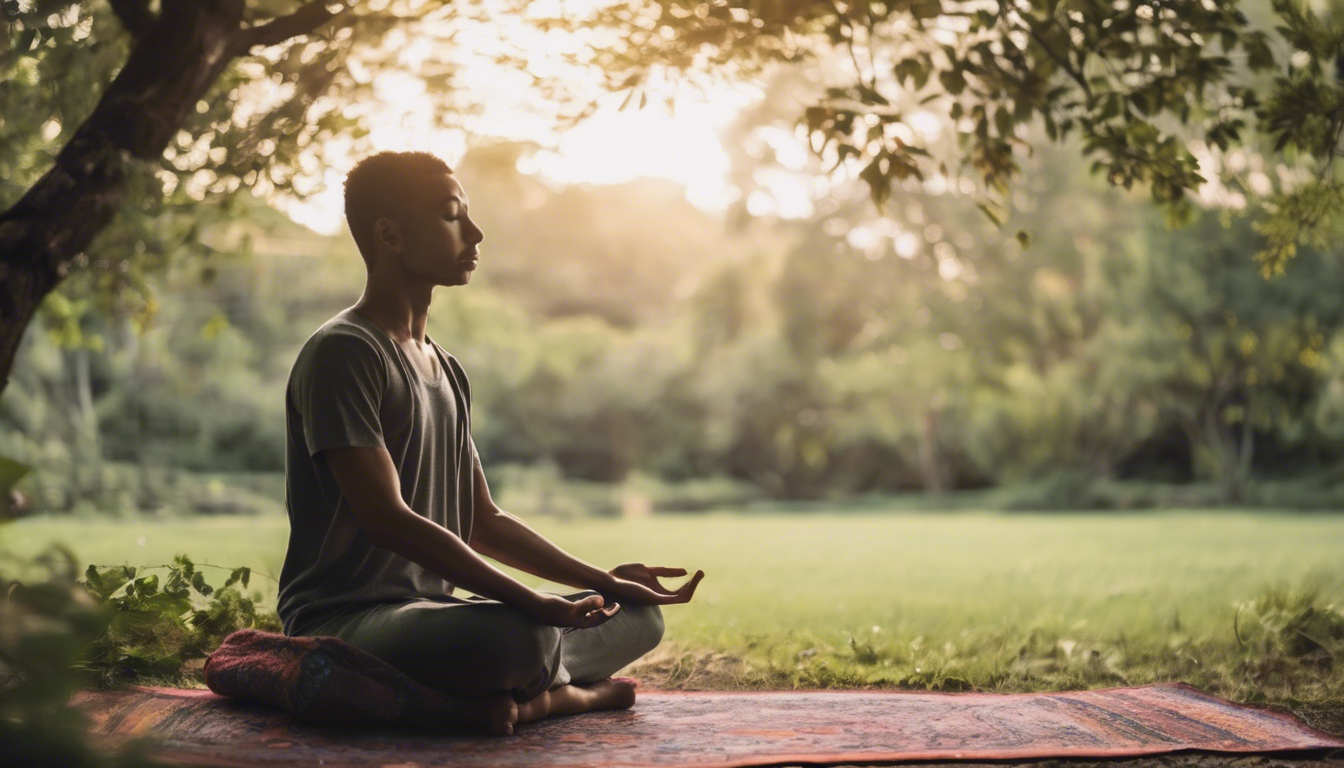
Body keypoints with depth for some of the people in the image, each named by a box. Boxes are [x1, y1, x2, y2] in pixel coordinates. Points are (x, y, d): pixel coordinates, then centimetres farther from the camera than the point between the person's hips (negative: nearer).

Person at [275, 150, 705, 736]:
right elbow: (387, 520, -21)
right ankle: (580, 692, -5)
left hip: (433, 614, 9)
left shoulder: (447, 371, 18)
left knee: (641, 615, 6)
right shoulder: (342, 353, -11)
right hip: (344, 620, -9)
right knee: (520, 639, -36)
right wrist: (533, 603, -26)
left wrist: (604, 581, 11)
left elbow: (483, 524, 21)